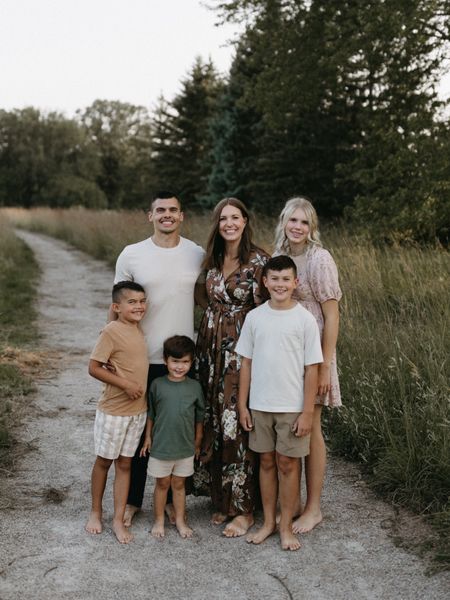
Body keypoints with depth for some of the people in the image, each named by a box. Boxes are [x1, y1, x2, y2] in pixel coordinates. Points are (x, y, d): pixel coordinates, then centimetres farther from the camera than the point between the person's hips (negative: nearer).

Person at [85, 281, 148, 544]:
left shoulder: (139, 330, 4)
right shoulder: (112, 331, -17)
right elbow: (94, 367, -17)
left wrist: (140, 388, 6)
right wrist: (125, 384, -21)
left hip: (138, 411, 6)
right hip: (113, 411, -6)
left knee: (125, 464, 11)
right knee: (104, 461, 12)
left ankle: (119, 520, 20)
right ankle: (96, 512, 30)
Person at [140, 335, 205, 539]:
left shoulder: (195, 387, -5)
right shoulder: (157, 385, -8)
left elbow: (199, 417, 4)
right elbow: (150, 414, 3)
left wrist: (197, 442, 8)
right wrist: (148, 437, 4)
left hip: (185, 447, 1)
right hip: (160, 446, -1)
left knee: (179, 484, 14)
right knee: (162, 484, 13)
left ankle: (180, 521, 28)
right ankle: (159, 521, 27)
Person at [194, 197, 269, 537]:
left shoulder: (258, 260, -9)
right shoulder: (213, 259, 10)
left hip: (242, 352, -6)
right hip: (211, 349, 6)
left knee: (238, 425, -4)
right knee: (214, 423, 10)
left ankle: (244, 509, 8)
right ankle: (222, 499, 23)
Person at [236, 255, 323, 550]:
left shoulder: (305, 319, -8)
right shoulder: (254, 317, 0)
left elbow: (312, 369, -7)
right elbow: (247, 363, 5)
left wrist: (307, 412, -9)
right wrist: (242, 405, 4)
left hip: (292, 407, -3)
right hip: (260, 405, 3)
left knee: (287, 463, 6)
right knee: (267, 462, 13)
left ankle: (286, 526, 20)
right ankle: (268, 522, 26)